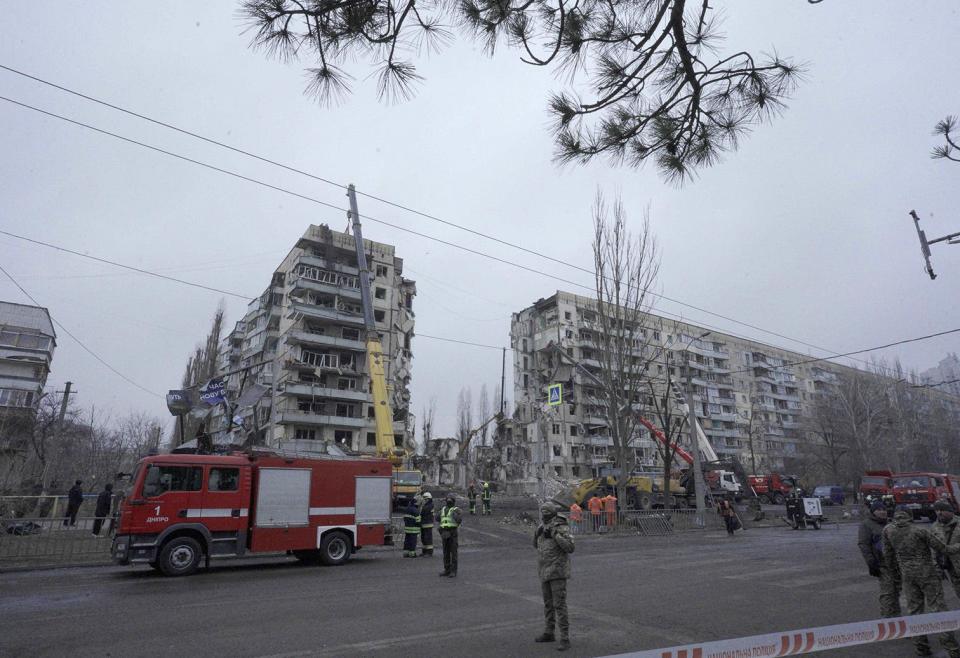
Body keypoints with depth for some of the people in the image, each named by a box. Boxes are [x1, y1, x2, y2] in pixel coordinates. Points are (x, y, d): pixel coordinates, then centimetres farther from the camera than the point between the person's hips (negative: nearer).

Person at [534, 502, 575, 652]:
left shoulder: (562, 528, -17)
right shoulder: (543, 526, 6)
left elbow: (570, 548, -24)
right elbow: (536, 545, 14)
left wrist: (555, 535, -31)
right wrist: (537, 533, -7)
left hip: (558, 571, -8)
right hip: (545, 571, 8)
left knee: (559, 604, -7)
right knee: (548, 602, 16)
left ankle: (565, 639, 1)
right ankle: (548, 633, 29)